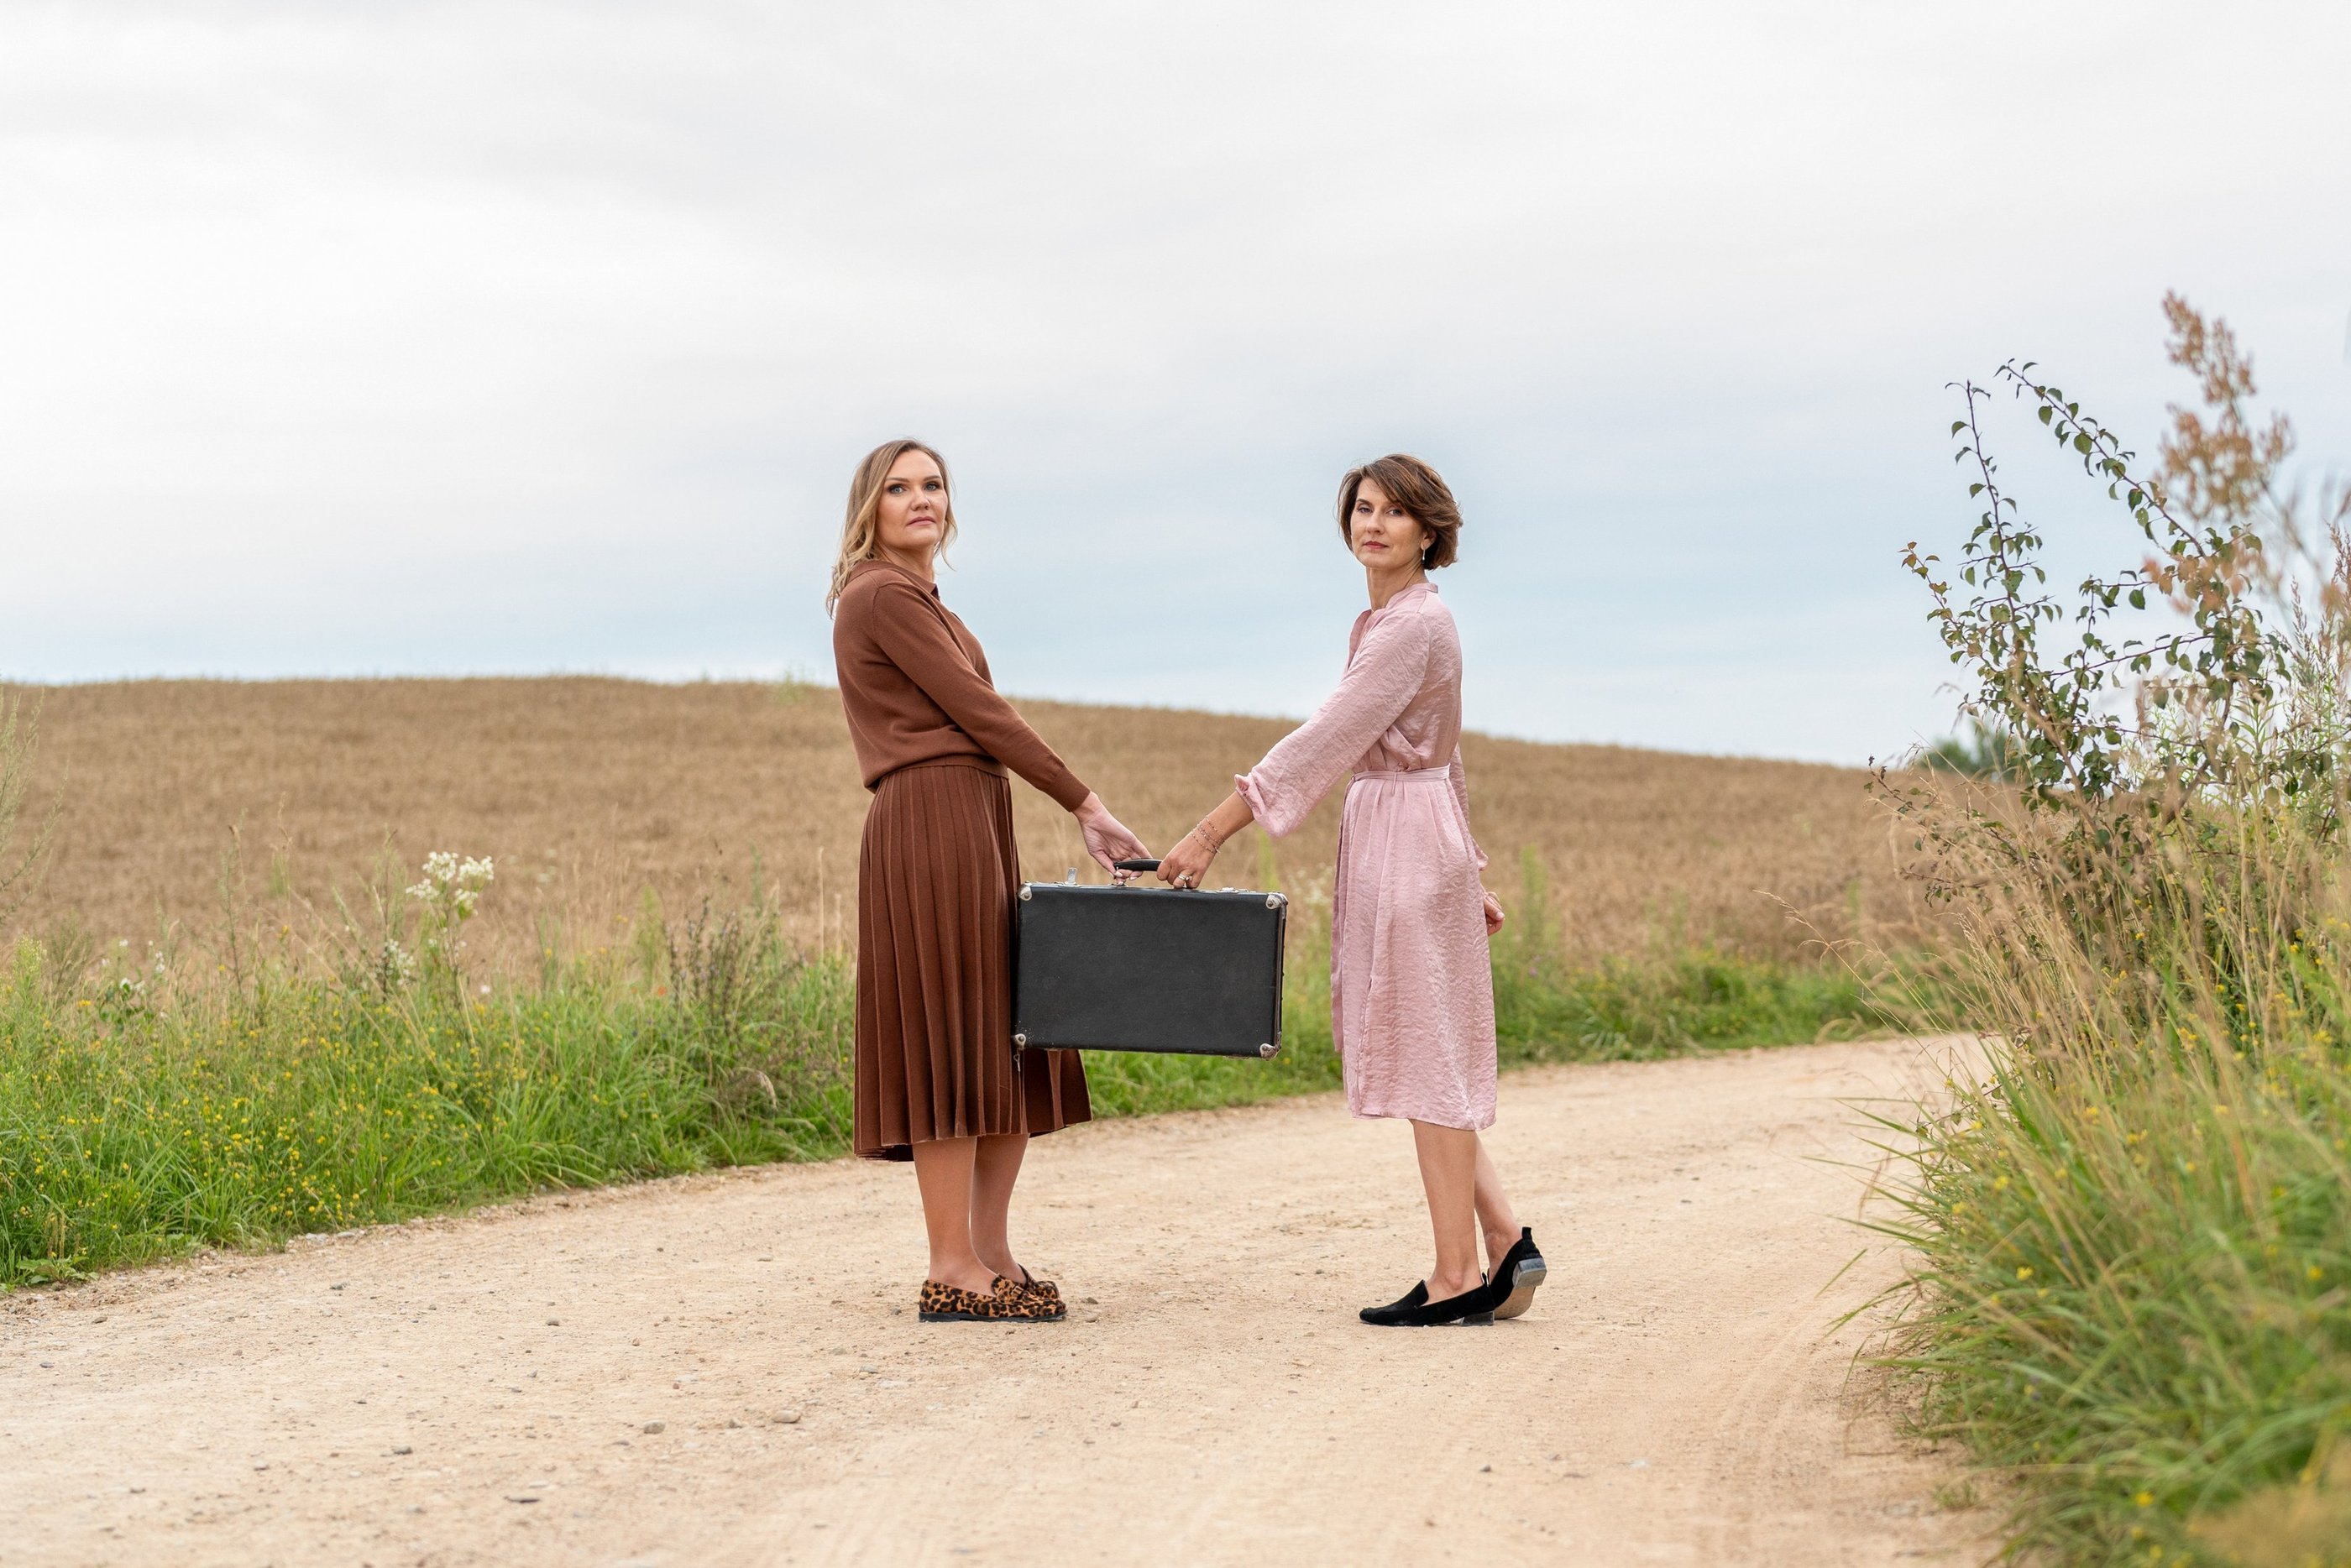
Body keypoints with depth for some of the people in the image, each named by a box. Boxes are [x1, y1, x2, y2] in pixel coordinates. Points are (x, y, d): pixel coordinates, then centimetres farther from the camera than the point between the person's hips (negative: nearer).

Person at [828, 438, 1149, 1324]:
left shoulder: (919, 601, 23)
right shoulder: (884, 597, -6)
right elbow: (979, 712, -10)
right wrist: (1086, 806, -8)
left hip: (972, 831, 10)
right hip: (932, 826, -10)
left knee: (1012, 1047, 8)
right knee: (954, 1042, -9)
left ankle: (992, 1256, 13)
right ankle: (952, 1274, -5)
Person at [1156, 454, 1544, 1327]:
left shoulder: (1414, 623, -15)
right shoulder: (1391, 621, 16)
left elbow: (1325, 740, -21)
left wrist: (1211, 833, -23)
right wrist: (1470, 873, 27)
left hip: (1409, 842, -10)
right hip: (1390, 840, 10)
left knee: (1426, 1057, -5)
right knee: (1418, 1056, 11)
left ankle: (1459, 1278, 1)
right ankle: (1505, 1240, 14)